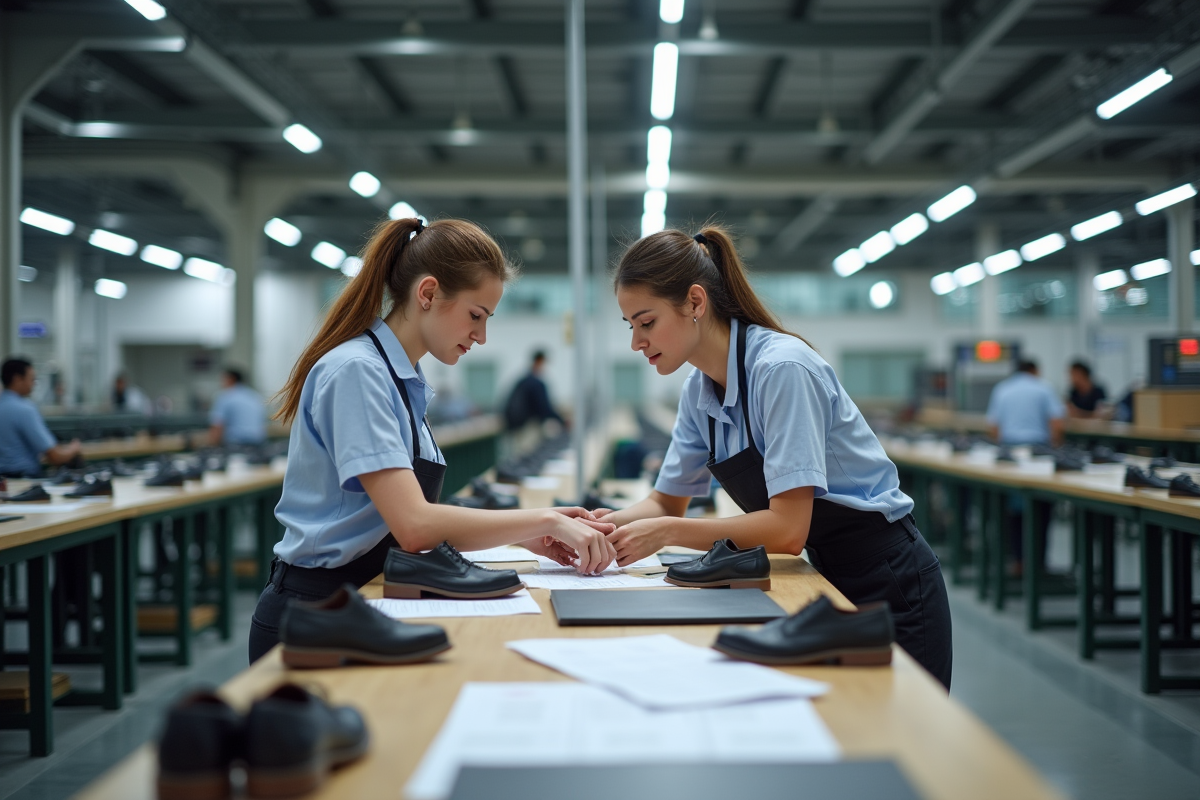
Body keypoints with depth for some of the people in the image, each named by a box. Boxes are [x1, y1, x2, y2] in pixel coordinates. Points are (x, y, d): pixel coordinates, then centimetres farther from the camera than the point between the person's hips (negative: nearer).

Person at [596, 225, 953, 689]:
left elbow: (788, 528, -28)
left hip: (889, 589, -7)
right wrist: (608, 525, -8)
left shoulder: (782, 368, -24)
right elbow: (668, 502, 12)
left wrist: (667, 533, -24)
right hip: (828, 581, 8)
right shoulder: (699, 390, 2)